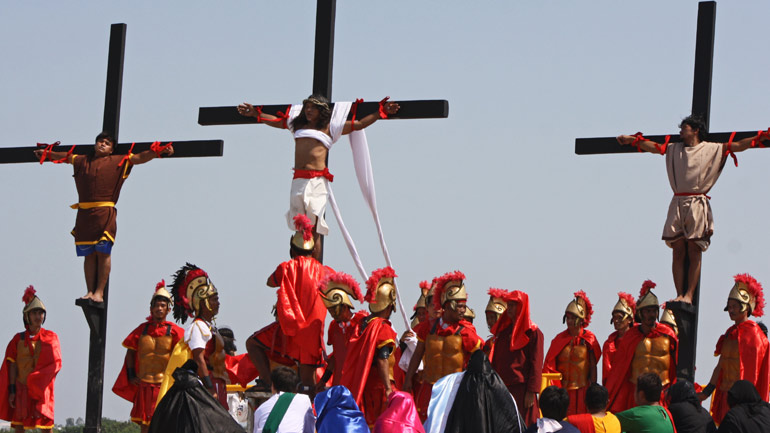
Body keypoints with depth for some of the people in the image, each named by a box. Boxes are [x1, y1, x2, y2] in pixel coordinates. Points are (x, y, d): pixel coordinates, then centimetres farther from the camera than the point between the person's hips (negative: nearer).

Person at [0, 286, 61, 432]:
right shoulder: (19, 339, 6)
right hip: (22, 389, 1)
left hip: (42, 391, -1)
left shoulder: (51, 338, 5)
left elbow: (56, 364, -3)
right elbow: (12, 365, 1)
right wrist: (12, 390, -7)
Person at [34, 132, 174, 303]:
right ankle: (90, 291, 3)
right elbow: (66, 157, 39)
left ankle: (99, 292, -8)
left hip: (105, 212, -3)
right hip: (84, 214, 3)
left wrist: (160, 151, -8)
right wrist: (48, 153, 52)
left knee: (103, 252, -8)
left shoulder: (119, 161, 12)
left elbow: (140, 157, 4)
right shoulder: (82, 161, 22)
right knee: (89, 254, 2)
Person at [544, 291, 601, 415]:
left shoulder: (589, 338, 1)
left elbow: (593, 367, 1)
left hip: (581, 390, -2)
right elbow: (549, 365, 9)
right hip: (562, 390, 2)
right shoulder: (559, 338, 9)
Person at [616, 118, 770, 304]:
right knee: (678, 252, -2)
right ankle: (679, 295, -4)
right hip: (678, 203, 3)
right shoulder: (674, 149, 20)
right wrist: (632, 139, 14)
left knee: (694, 253, -7)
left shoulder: (712, 149, 7)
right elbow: (653, 147, 22)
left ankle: (689, 295, -10)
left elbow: (738, 146, 1)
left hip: (698, 204, -3)